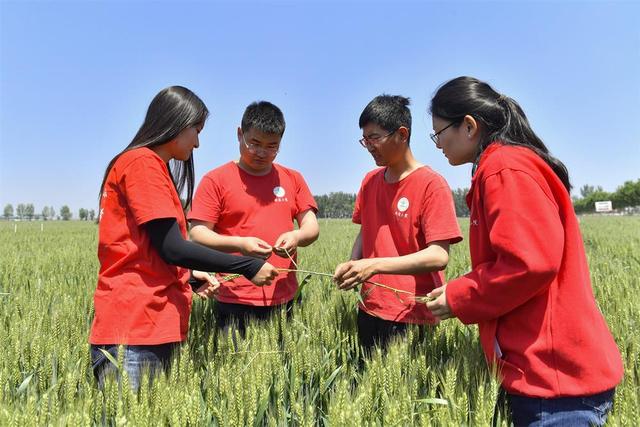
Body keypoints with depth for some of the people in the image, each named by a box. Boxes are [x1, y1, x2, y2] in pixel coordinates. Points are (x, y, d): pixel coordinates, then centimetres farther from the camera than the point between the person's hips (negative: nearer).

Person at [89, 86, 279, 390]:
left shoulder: (155, 168, 18)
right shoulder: (142, 162, -9)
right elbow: (172, 248, -16)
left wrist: (189, 275, 7)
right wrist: (249, 266, -11)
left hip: (155, 326, 9)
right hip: (133, 329, -9)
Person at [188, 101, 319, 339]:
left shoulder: (293, 179, 10)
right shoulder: (216, 180, 0)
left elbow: (311, 227, 9)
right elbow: (198, 234, -5)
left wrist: (296, 236, -14)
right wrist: (239, 244, -21)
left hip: (285, 300, 3)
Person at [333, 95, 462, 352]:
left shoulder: (432, 185, -12)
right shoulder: (370, 181, 7)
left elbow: (438, 256, -19)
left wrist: (375, 266, -28)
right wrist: (352, 266, -4)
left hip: (411, 316, -5)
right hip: (369, 309, 6)